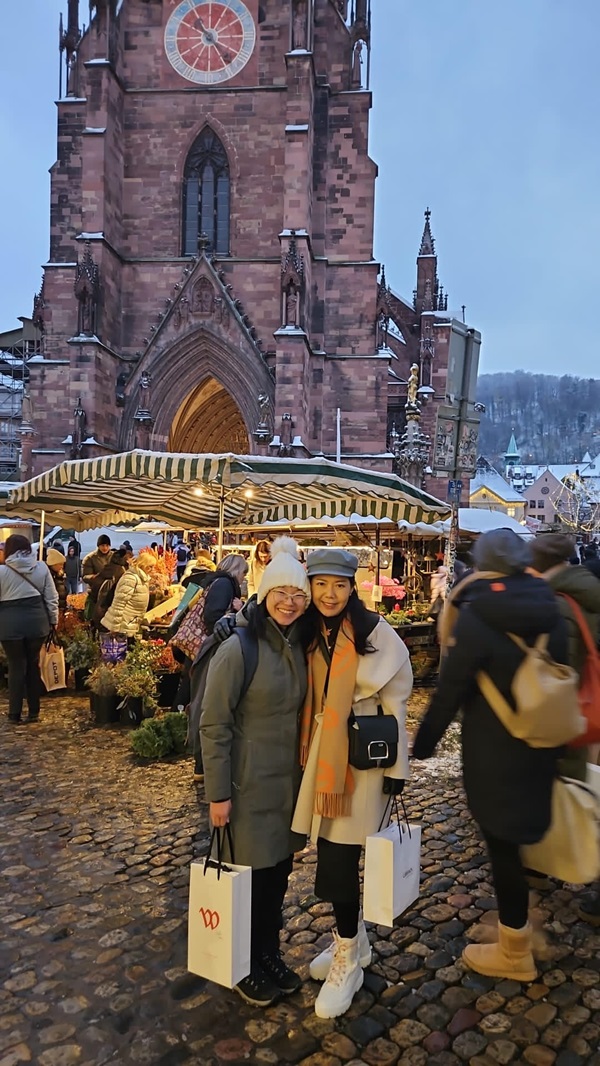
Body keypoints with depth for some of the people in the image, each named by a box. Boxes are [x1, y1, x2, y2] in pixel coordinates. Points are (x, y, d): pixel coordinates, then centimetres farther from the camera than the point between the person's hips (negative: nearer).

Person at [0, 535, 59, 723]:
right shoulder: (41, 567, 2)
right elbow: (51, 597, 4)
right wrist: (53, 620, 11)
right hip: (36, 620, 2)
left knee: (16, 666, 6)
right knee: (33, 665, 12)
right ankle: (34, 711, 17)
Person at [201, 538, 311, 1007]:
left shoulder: (298, 646, 3)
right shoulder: (237, 649, -18)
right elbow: (214, 726, -16)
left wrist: (306, 771, 12)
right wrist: (218, 793, -15)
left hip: (288, 779, 6)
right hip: (248, 783, -6)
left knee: (279, 871, 17)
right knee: (250, 873, 7)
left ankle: (270, 955, 37)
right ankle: (245, 967, 29)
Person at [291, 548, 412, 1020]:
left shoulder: (376, 634, -13)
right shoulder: (309, 635, 3)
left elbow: (395, 704, -9)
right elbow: (307, 700, 10)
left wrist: (396, 772, -7)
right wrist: (309, 755, 10)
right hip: (321, 756, 5)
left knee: (339, 858, 0)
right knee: (329, 853, 15)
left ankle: (348, 961, 23)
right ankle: (355, 941, 39)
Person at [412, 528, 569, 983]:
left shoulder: (476, 616, -20)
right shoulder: (550, 612, -2)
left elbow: (450, 689, -17)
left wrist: (424, 742, -6)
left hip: (495, 751, -6)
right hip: (542, 745, 7)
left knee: (503, 843, 8)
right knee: (527, 834, 24)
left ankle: (514, 952, 25)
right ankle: (522, 924, 43)